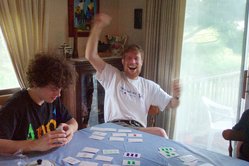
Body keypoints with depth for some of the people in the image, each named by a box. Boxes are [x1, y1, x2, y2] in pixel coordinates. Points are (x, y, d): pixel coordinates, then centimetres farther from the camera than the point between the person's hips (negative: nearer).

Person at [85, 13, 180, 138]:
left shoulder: (149, 85, 18)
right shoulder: (112, 76, 11)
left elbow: (171, 104, 18)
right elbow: (90, 56, 0)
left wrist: (176, 96, -8)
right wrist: (98, 26, -7)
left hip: (139, 129, 2)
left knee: (161, 132, -30)